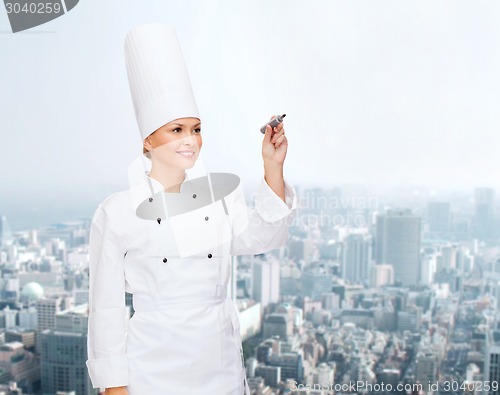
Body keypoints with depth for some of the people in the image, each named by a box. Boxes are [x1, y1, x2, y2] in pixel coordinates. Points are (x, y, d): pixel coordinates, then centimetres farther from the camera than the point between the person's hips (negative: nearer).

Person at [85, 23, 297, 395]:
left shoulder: (220, 193, 4)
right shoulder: (117, 212, -8)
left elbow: (261, 237, -12)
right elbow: (106, 307, -5)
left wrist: (273, 166, -22)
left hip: (222, 365, 4)